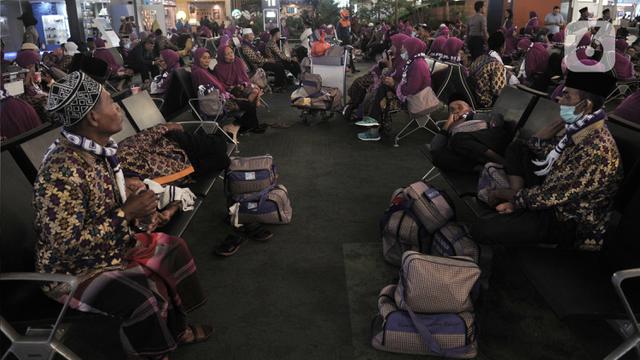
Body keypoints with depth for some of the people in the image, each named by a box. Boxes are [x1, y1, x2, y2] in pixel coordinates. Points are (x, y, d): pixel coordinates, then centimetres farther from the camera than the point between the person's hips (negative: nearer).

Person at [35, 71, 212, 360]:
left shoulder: (98, 148, -5)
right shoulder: (60, 173, -33)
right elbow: (67, 246, -32)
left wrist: (140, 207, -6)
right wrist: (127, 212, -31)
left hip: (112, 246, 9)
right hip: (73, 270, -9)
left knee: (174, 250, 6)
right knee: (146, 299, -26)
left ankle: (176, 329, 23)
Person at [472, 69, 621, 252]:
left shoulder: (597, 152, -31)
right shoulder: (581, 129, -3)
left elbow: (549, 196, -26)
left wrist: (504, 193, -11)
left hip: (567, 221, -9)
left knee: (480, 230, -26)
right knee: (516, 148, 14)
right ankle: (519, 204, 1)